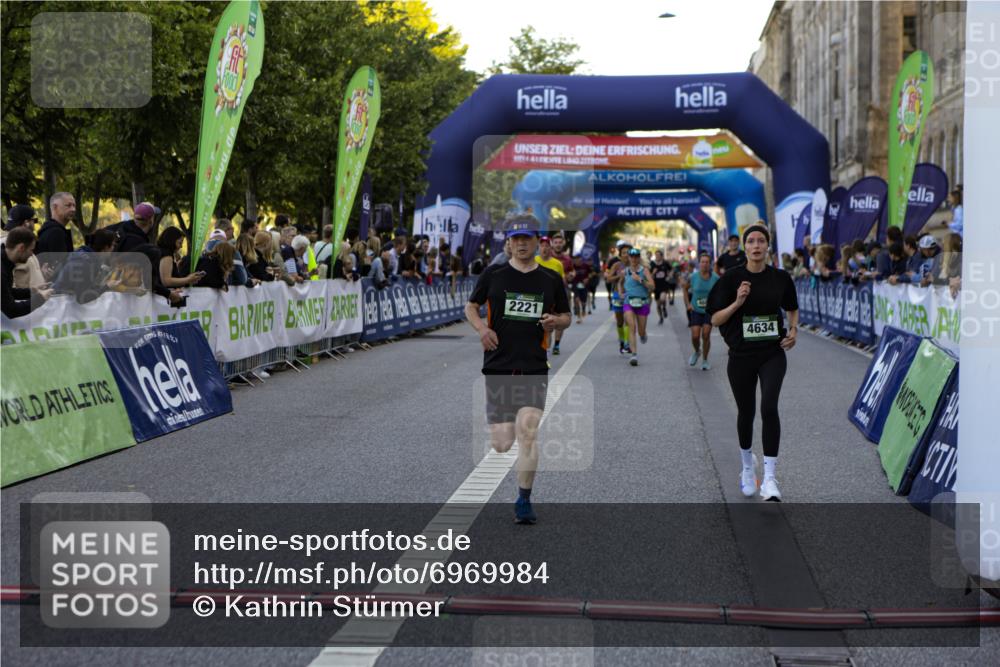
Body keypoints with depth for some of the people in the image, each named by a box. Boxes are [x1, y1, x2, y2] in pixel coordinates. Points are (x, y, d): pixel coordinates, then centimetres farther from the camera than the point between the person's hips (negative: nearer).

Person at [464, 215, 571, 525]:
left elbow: (566, 317, 19)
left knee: (527, 432, -15)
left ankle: (524, 501, -1)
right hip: (498, 366, 0)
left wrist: (555, 321, -5)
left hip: (534, 368, 0)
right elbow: (471, 306, 14)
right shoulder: (493, 274, 4)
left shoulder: (552, 279, 8)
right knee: (502, 446, -2)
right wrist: (482, 327, -7)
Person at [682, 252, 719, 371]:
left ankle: (705, 360, 9)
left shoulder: (715, 278, -9)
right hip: (695, 310, 1)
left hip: (709, 311, -1)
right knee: (695, 336, -7)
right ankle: (697, 352, 26)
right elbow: (684, 288, 10)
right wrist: (688, 304, 4)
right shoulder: (693, 277, -7)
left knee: (706, 335, -7)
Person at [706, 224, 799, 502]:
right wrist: (737, 302, -20)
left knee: (769, 407, -20)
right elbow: (715, 320, -5)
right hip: (741, 356, 0)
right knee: (746, 412, 13)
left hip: (773, 354, 0)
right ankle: (747, 467, 39)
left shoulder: (780, 278, 1)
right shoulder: (732, 278, -5)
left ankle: (769, 477, -16)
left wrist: (793, 330, 1)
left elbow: (792, 309, 19)